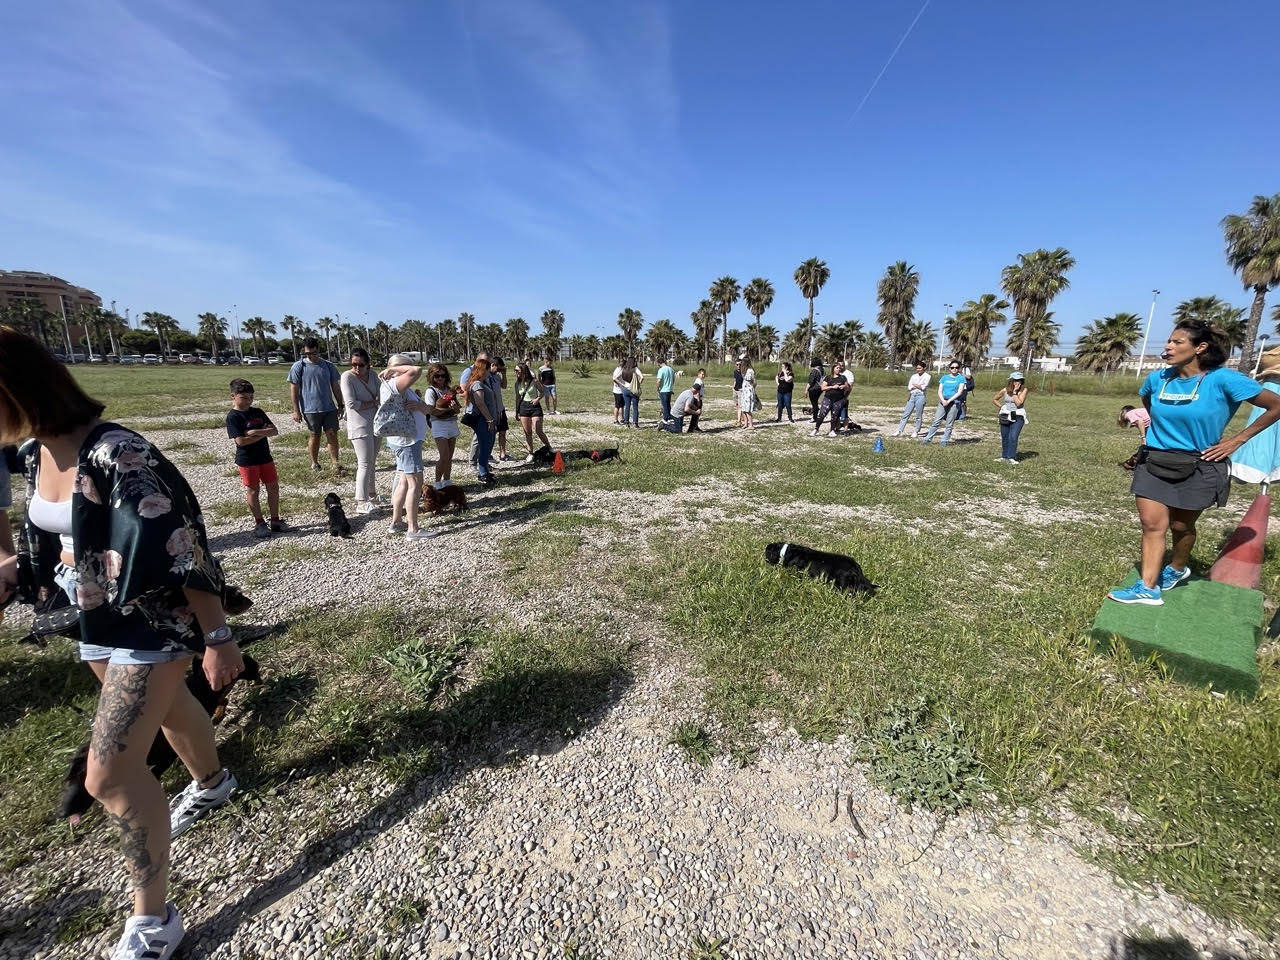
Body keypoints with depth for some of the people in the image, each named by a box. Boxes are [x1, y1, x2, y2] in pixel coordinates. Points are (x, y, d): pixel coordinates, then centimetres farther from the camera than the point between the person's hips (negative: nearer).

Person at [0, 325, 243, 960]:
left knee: (110, 774, -5)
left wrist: (217, 637, -23)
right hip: (98, 620, 9)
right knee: (166, 706, 29)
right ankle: (212, 782, 59)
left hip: (152, 621, -9)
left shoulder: (116, 454, -27)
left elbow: (182, 550, -26)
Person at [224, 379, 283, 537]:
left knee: (273, 488, 8)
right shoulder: (233, 417, -10)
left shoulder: (258, 412, 6)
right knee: (253, 490, 5)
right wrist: (263, 433, -14)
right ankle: (259, 523, 15)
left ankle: (275, 520, 19)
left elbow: (274, 430, -1)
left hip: (265, 457, 5)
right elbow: (240, 441, -20)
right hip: (247, 460, -5)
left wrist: (256, 432, -18)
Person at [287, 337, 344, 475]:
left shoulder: (328, 366, 8)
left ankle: (336, 464, -1)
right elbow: (294, 389, -2)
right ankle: (314, 463, 22)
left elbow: (335, 387, 14)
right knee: (315, 436, 7)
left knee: (332, 434, -2)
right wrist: (296, 411, -5)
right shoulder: (298, 367, -2)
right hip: (311, 409, -2)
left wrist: (340, 405, 12)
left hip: (330, 407, 2)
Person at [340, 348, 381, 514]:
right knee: (365, 464, -8)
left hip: (374, 424, 6)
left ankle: (371, 494, 31)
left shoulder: (373, 374, 7)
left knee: (372, 463, 16)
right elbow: (351, 403, -17)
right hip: (359, 426, -6)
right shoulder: (347, 377, -11)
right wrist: (373, 403, -9)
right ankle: (361, 503, -3)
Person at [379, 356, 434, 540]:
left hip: (409, 440, 10)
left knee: (404, 482, 16)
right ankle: (413, 530, -5)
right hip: (406, 441, -10)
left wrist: (419, 405, -9)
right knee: (415, 483, -8)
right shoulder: (391, 385, -14)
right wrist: (392, 369, -14)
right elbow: (417, 370, -29)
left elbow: (428, 410, 13)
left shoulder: (406, 389, 16)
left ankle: (395, 523, 25)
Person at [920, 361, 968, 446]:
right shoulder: (944, 377, 11)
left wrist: (948, 401, -13)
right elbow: (939, 391, 6)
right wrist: (943, 400, -11)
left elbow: (959, 392, -6)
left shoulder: (961, 378, 3)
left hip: (954, 403, -2)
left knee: (949, 424, 0)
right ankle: (928, 438, 3)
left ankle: (944, 441, 6)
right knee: (936, 421, -2)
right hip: (943, 402, 2)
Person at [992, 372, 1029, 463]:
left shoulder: (1023, 390, -8)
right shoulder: (1005, 390, -1)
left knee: (1013, 437, -13)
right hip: (1005, 417, 3)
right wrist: (1001, 407, 2)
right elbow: (994, 399, 13)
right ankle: (1004, 457, 22)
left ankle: (1011, 458, -9)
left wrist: (1015, 392, -17)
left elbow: (1018, 403, -19)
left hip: (1017, 417, -3)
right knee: (1004, 437, 11)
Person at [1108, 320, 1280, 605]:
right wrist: (1162, 430, 12)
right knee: (1151, 523, -3)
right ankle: (1148, 587, -1)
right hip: (1154, 462, 3)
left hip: (1198, 467, -3)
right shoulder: (1157, 378, -1)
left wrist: (1237, 440, -6)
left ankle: (1177, 569, 37)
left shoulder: (1223, 379, -13)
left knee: (1181, 526, 11)